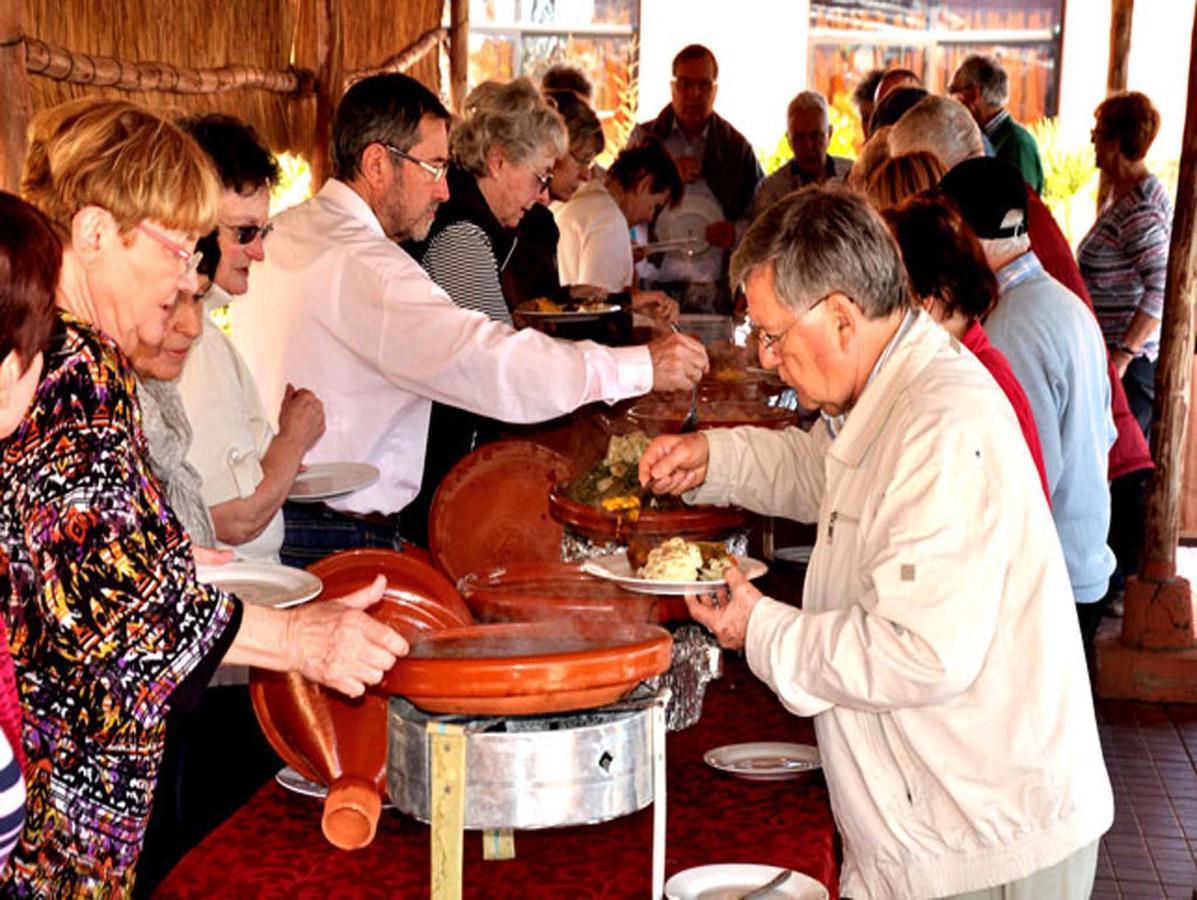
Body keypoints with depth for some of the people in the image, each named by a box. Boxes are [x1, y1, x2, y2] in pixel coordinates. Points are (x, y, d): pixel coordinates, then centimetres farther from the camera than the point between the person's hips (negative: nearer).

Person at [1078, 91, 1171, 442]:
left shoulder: (1139, 209, -19)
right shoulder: (1121, 192, 11)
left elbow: (1163, 289, -27)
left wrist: (1122, 357, -28)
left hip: (1133, 361, -10)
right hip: (1116, 351, 10)